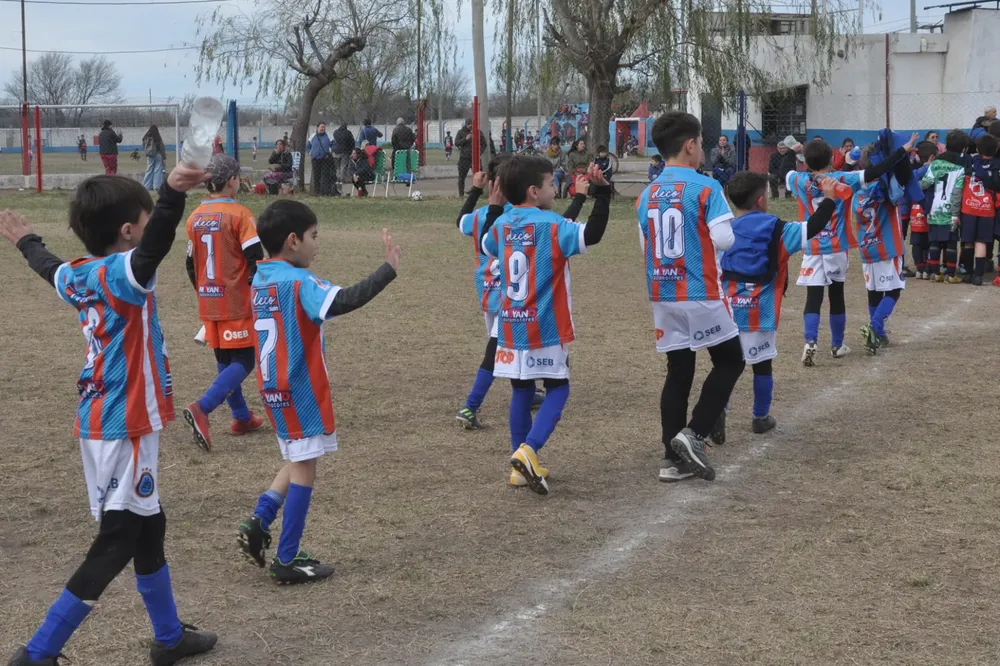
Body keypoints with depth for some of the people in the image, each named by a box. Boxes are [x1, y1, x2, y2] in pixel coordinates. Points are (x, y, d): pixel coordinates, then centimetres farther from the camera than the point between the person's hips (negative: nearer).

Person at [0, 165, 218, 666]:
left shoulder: (79, 275, 6)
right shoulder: (121, 272, -18)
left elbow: (49, 267, 30)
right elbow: (154, 247, -42)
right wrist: (172, 195, -60)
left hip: (99, 424, 9)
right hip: (124, 429, -9)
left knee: (147, 528, 19)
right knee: (116, 543, -3)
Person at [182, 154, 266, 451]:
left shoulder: (195, 217, 6)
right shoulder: (239, 214, -12)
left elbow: (191, 263, 13)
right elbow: (255, 259, -16)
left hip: (208, 303, 7)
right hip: (236, 302, -7)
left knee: (224, 361, 17)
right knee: (243, 361, -2)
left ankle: (242, 417, 25)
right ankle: (201, 409, -19)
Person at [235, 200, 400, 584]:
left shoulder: (260, 280, 8)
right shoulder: (298, 282, -18)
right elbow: (343, 302, -34)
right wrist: (389, 270, -30)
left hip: (274, 389, 8)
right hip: (300, 391, -8)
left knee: (297, 462, 21)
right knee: (304, 469, 0)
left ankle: (259, 523, 5)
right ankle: (286, 562, 4)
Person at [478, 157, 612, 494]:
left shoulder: (501, 224, 6)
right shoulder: (551, 225, -13)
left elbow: (486, 245, 27)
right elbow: (591, 235, -24)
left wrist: (494, 207, 32)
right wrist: (601, 192, -22)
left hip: (511, 327, 6)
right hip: (546, 328, -6)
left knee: (522, 392, 15)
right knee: (557, 389, 5)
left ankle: (521, 466, 17)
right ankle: (527, 450, -16)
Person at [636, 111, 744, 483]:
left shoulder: (646, 195, 7)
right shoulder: (706, 187, -11)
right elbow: (725, 240, -16)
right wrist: (707, 234, 5)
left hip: (662, 295, 6)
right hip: (701, 294, -6)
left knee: (678, 371, 10)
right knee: (730, 361, 11)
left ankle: (674, 459, 9)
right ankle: (694, 434, -4)